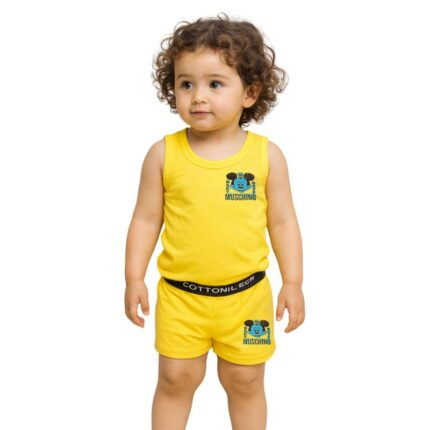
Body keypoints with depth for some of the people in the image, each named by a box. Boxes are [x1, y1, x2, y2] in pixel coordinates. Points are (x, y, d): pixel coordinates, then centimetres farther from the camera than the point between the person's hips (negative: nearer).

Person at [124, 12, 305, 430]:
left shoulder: (266, 154, -6)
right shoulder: (163, 154, -7)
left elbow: (282, 222, -1)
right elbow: (146, 220, -1)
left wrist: (293, 283, -2)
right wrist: (134, 278, -2)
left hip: (245, 294, 0)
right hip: (180, 295, 0)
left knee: (245, 381, 15)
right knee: (176, 379, 11)